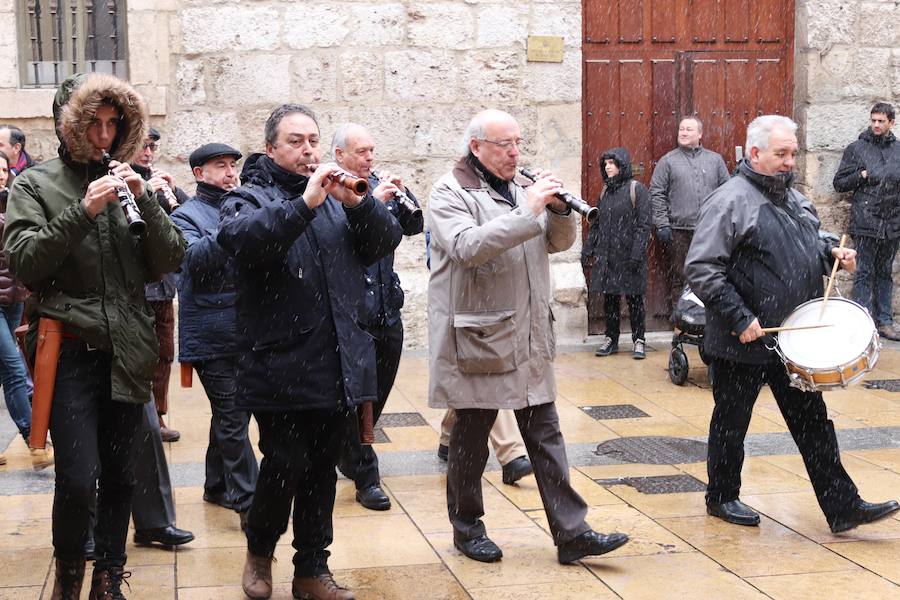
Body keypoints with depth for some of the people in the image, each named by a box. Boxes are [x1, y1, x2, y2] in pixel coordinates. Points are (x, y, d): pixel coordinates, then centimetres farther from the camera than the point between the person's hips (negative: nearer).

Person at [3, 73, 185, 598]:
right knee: (78, 480, -10)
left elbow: (170, 260, 3)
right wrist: (83, 211, -18)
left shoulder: (126, 181, 10)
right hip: (70, 353, -3)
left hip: (127, 353, 3)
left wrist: (145, 200, -11)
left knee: (120, 478, 8)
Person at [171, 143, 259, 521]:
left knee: (232, 413, 15)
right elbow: (196, 258, -20)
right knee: (232, 417, -7)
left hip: (247, 331, 6)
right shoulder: (187, 215, -2)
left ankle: (216, 486, 29)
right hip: (213, 335, -6)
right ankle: (248, 501, -4)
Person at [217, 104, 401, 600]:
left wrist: (356, 202, -14)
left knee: (322, 471, 10)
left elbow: (387, 239, 3)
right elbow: (240, 238, -22)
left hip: (337, 366, 5)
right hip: (281, 367, -4)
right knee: (285, 465, -6)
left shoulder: (338, 197, 14)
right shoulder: (249, 197, 0)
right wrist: (304, 203, -27)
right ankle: (259, 549, 22)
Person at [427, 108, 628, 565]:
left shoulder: (518, 189, 14)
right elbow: (468, 247, -26)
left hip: (528, 339, 7)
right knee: (471, 437, 7)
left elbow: (560, 242, 15)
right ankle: (466, 528, 24)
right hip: (477, 339, -6)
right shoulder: (449, 193, -9)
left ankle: (571, 532, 10)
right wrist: (528, 211, -27)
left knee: (546, 436, 7)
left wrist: (559, 209, -6)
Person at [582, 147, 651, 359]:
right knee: (609, 298, 9)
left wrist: (637, 254, -18)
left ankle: (639, 340, 10)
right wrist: (587, 250, 10)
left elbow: (644, 224, -11)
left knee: (634, 298, 2)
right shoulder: (606, 191, 13)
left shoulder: (636, 189, -5)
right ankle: (611, 338, 18)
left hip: (628, 255, -5)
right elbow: (596, 224, 17)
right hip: (606, 255, 6)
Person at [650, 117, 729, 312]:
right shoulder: (668, 161, 6)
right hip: (679, 231, -2)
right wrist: (662, 224, -7)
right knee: (678, 278, 1)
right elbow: (656, 194, 2)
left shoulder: (715, 159, 12)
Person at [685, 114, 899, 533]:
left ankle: (842, 507, 12)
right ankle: (722, 497, 27)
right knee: (731, 423, 10)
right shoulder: (729, 202, -14)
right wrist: (740, 319, -22)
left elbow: (808, 248, 27)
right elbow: (700, 269, -19)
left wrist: (832, 254, 5)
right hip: (743, 342, -7)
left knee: (813, 423, 8)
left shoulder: (794, 199, 12)